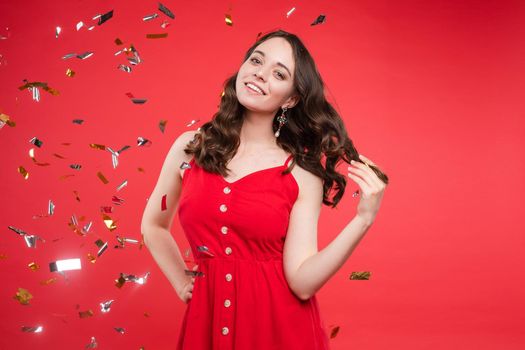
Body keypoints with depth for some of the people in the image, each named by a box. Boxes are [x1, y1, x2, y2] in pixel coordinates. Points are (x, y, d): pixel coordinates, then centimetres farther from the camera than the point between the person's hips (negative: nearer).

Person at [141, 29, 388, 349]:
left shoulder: (302, 172, -9)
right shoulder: (190, 147, -3)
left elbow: (302, 282, -16)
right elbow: (154, 225, 13)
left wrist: (363, 219, -23)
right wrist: (183, 283, 8)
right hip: (207, 321, 2)